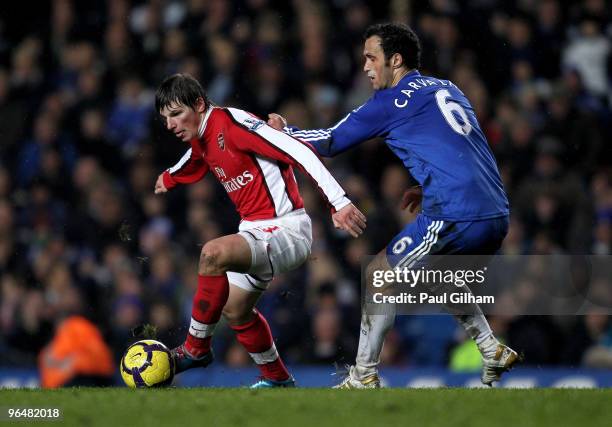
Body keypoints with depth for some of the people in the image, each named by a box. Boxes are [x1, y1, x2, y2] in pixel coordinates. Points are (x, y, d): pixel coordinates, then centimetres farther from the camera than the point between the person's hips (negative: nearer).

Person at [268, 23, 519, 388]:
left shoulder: (392, 101, -1)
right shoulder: (448, 90, 21)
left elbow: (331, 141, 5)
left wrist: (285, 131, 18)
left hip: (456, 218, -8)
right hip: (497, 214, 8)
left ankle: (364, 377, 7)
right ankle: (493, 351, 18)